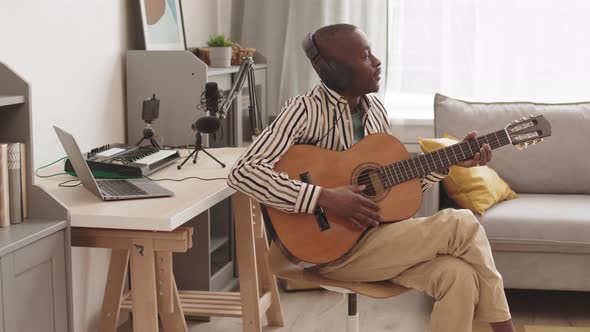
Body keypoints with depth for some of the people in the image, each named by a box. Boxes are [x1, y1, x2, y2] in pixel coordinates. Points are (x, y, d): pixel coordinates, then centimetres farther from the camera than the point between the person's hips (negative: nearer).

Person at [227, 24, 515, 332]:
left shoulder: (374, 107, 8)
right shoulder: (307, 109, -14)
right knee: (462, 225, -17)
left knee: (459, 275, -22)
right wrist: (325, 198, -29)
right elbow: (242, 173, -24)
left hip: (379, 232, 7)